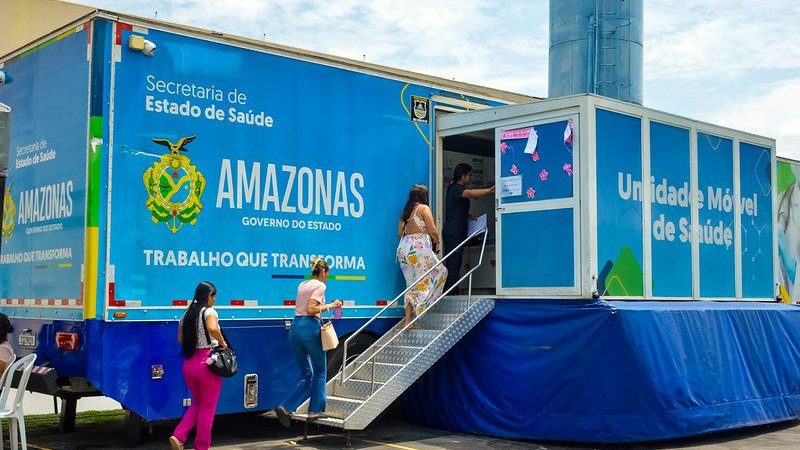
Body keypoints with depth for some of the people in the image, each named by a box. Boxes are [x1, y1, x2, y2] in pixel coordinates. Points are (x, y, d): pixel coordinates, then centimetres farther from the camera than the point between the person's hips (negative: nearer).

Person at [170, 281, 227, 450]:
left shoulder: (187, 314, 10)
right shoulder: (209, 312, -10)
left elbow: (180, 340, 12)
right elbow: (212, 328, -31)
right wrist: (223, 343, -16)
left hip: (189, 363, 7)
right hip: (207, 363, -6)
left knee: (197, 403, 22)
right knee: (208, 407, 7)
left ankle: (178, 436, 6)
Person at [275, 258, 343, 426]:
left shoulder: (302, 285, 18)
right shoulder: (319, 286, -5)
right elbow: (311, 309, -15)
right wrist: (330, 306, -5)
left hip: (295, 328, 7)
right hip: (310, 328, -7)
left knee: (306, 374, 12)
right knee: (320, 371, 10)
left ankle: (285, 408, -3)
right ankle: (315, 410, 11)